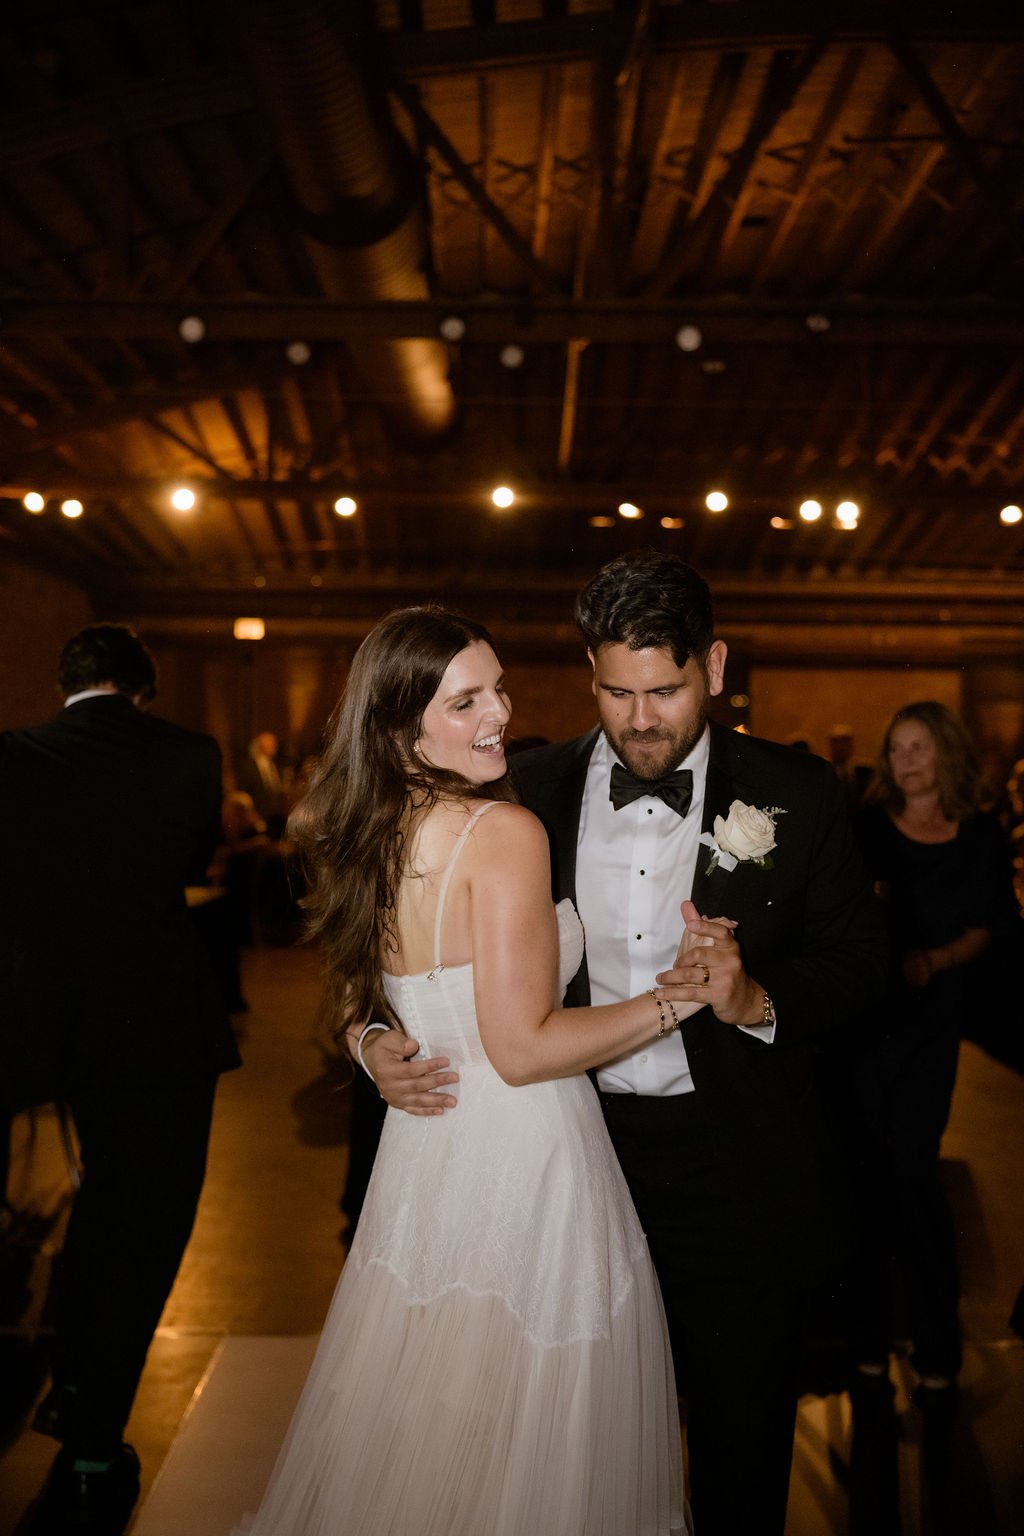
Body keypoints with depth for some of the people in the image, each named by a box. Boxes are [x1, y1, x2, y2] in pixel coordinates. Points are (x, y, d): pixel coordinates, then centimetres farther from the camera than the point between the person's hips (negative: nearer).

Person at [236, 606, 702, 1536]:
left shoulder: (370, 837, 5)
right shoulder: (504, 831, -19)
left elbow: (361, 1013, 14)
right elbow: (523, 1048, -21)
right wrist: (674, 998, -15)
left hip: (421, 1157, 8)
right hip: (523, 1167, -8)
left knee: (424, 1439, 23)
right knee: (530, 1455, 11)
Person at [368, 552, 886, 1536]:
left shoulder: (796, 796, -7)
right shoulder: (531, 792, -3)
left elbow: (860, 964, -2)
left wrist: (757, 999, -21)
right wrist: (378, 1040, -15)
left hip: (734, 1172, -1)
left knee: (741, 1439, 18)